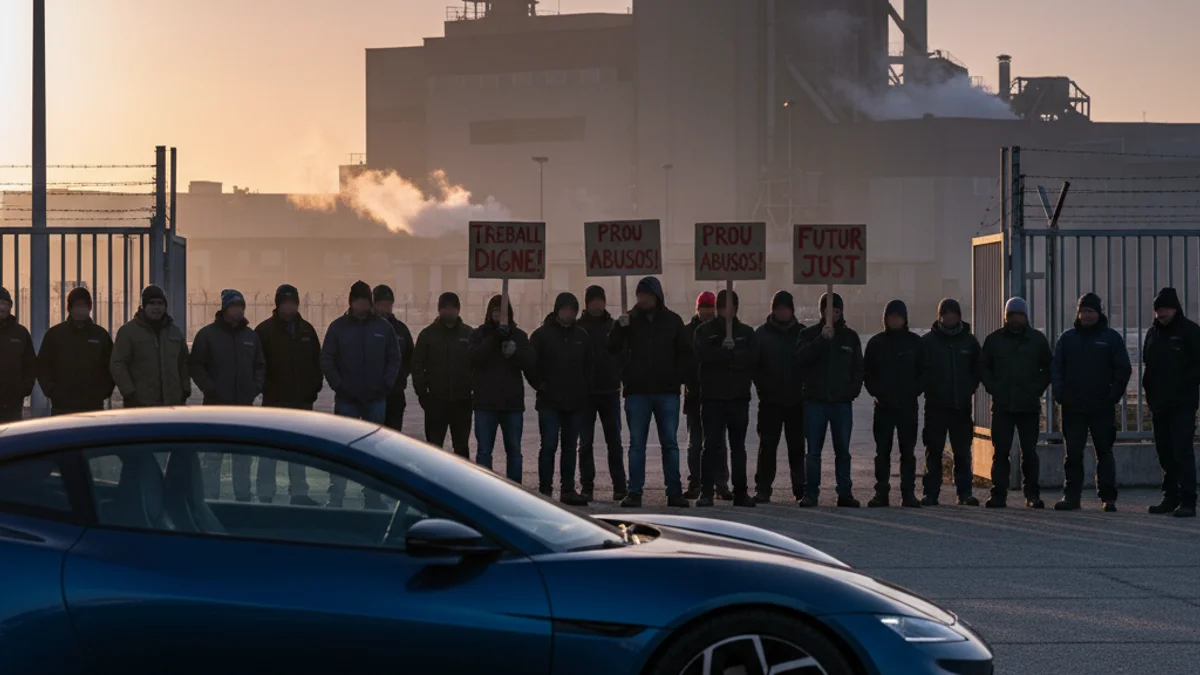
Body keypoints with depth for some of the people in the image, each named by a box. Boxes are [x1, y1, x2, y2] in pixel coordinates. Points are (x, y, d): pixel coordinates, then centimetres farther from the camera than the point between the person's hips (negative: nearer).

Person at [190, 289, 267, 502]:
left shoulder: (250, 335, 11)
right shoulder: (207, 334, -3)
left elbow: (260, 365, 17)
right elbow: (196, 366, -5)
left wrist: (256, 387, 2)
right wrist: (210, 389, -14)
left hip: (245, 404, 5)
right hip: (216, 405, -5)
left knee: (244, 456, 10)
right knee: (213, 456, -4)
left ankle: (243, 497, 17)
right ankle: (209, 498, -2)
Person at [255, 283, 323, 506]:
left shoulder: (307, 330, 10)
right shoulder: (265, 330, -5)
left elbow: (317, 362, 14)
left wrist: (314, 388, 4)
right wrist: (266, 388, -14)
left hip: (302, 400, 5)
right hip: (274, 401, -5)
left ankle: (299, 493, 17)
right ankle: (265, 495, 2)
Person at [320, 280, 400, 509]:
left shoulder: (383, 328, 2)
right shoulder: (338, 327, -1)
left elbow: (394, 359, 4)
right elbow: (326, 360, -3)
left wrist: (386, 384, -8)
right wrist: (338, 385, -13)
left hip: (376, 400, 2)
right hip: (346, 400, -2)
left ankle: (373, 498, 17)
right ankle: (335, 498, 1)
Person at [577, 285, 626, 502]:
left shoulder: (614, 326, 6)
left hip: (610, 392, 1)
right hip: (585, 393, -1)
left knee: (614, 442, 2)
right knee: (585, 443, 2)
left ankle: (620, 486, 5)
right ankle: (586, 487, 6)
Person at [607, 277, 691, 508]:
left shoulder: (672, 321, 5)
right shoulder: (630, 320, 4)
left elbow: (686, 354, 10)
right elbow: (612, 349, -3)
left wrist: (677, 377, -1)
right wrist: (620, 327, -19)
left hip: (667, 392, 0)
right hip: (637, 392, 0)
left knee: (670, 443, 2)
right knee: (636, 443, 2)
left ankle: (674, 492, 6)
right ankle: (634, 492, 4)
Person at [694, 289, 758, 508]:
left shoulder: (746, 332, 12)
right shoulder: (705, 331, 6)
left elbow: (753, 357, -5)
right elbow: (702, 354, -13)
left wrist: (723, 355, -12)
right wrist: (734, 355, -12)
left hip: (739, 398, 3)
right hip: (713, 397, -2)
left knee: (738, 446, 8)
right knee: (711, 445, -7)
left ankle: (741, 492, 12)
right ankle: (706, 491, -7)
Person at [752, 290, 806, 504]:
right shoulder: (762, 333, 4)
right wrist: (762, 387, -8)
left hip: (797, 400, 1)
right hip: (770, 400, -1)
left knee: (797, 445, 4)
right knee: (767, 445, -1)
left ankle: (801, 488, 10)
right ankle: (763, 489, 1)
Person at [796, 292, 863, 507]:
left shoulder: (850, 337, 12)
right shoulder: (809, 334, 6)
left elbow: (858, 368, 14)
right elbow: (803, 358, -11)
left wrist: (853, 391, 0)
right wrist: (822, 340, -20)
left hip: (842, 402, 2)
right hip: (815, 401, -2)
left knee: (843, 450, 4)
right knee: (813, 451, -2)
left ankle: (845, 493, 8)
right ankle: (810, 493, 0)